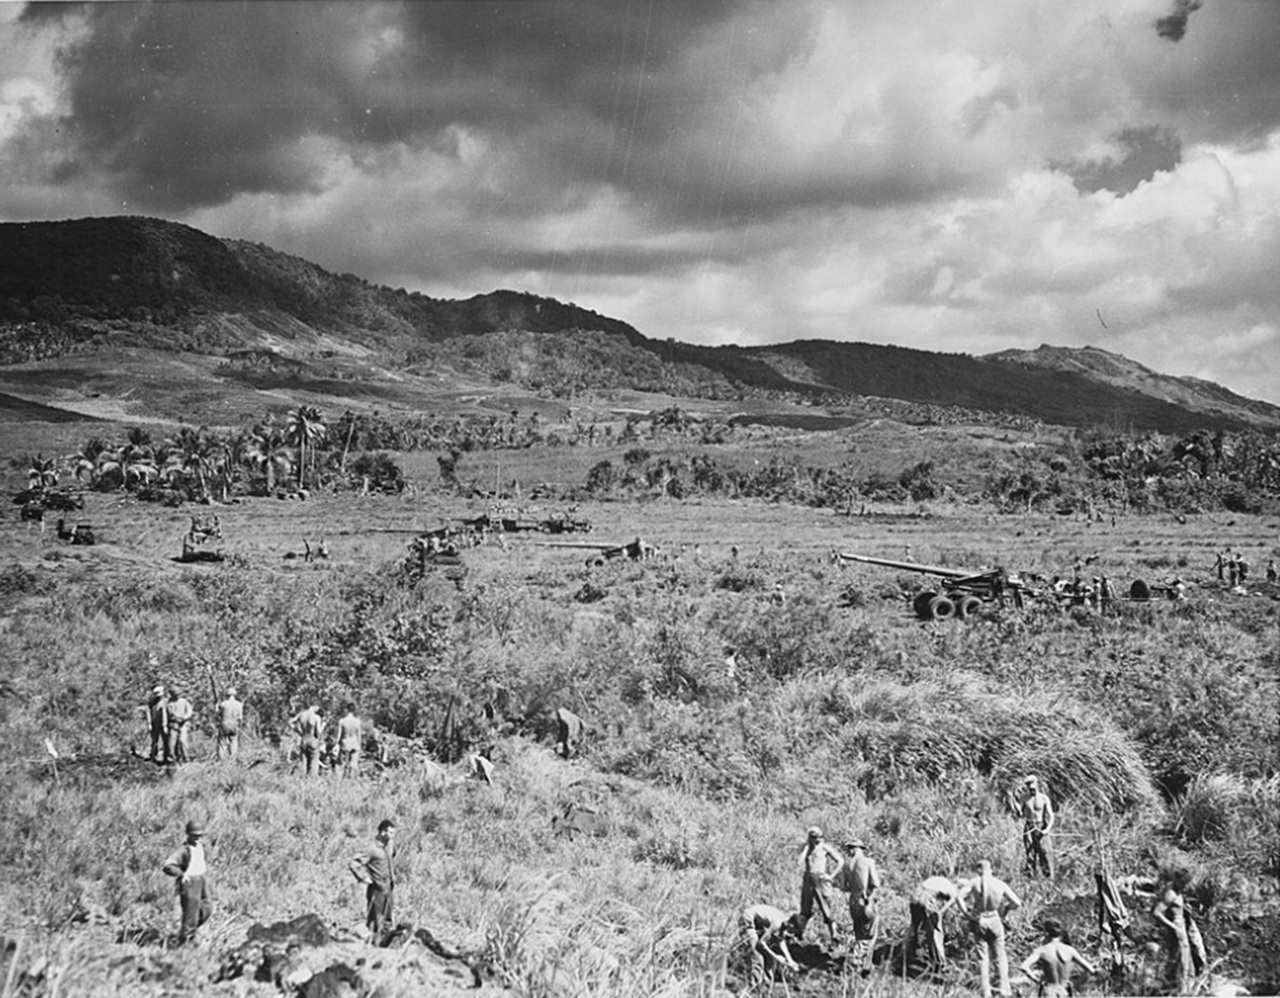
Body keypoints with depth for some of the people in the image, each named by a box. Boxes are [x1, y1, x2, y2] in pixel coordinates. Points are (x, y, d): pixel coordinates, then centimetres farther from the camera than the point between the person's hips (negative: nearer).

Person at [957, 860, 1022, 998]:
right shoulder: (1000, 884, -2)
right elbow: (1017, 903, -3)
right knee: (999, 956, 13)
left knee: (982, 957, 7)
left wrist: (967, 914, -9)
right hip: (995, 920, 1)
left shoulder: (974, 882, -6)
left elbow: (959, 897, -18)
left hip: (979, 921, 0)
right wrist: (1005, 909, 11)